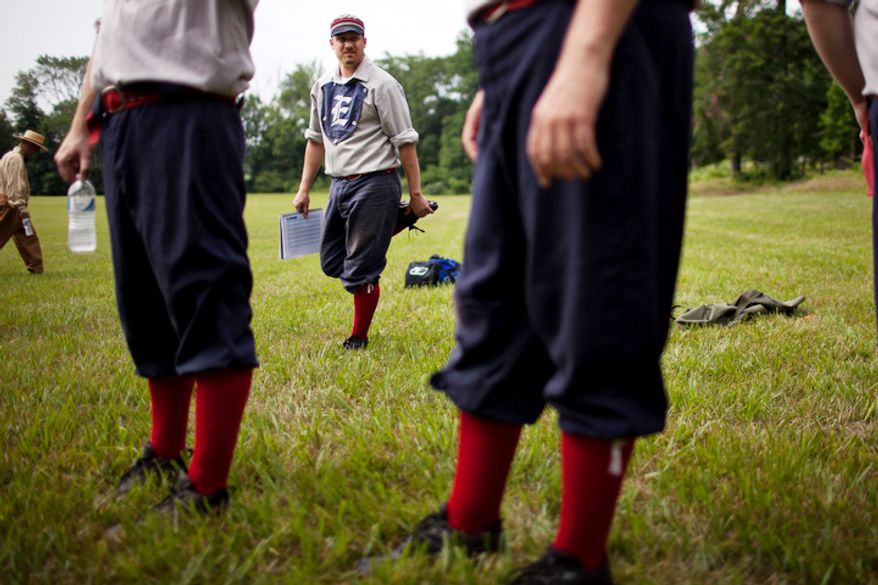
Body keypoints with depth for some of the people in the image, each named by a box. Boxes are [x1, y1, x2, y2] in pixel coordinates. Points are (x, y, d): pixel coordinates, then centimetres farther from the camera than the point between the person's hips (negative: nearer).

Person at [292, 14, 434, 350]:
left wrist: (415, 194, -12)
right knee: (331, 262, 9)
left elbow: (405, 141, -9)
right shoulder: (322, 87, 14)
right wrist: (304, 189, 17)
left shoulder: (381, 85, -6)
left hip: (374, 185, -7)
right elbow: (316, 139, 21)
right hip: (338, 184, 7)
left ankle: (358, 338, 12)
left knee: (361, 269, -3)